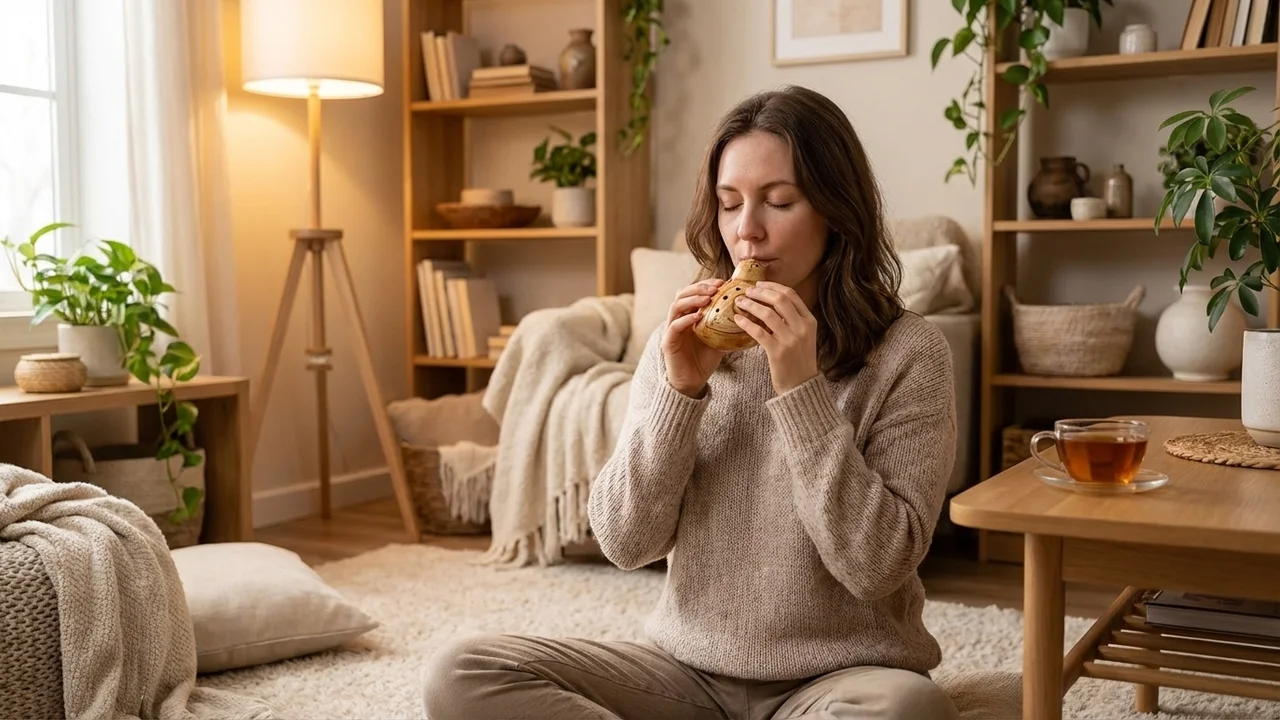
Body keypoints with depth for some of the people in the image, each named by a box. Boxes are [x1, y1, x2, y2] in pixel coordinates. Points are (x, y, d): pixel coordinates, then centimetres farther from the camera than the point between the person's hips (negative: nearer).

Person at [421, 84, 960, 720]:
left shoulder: (909, 354, -8)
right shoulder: (683, 344, 2)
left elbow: (877, 566, -16)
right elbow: (624, 541, -3)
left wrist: (801, 389, -22)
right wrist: (679, 391, -16)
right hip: (689, 668, 3)